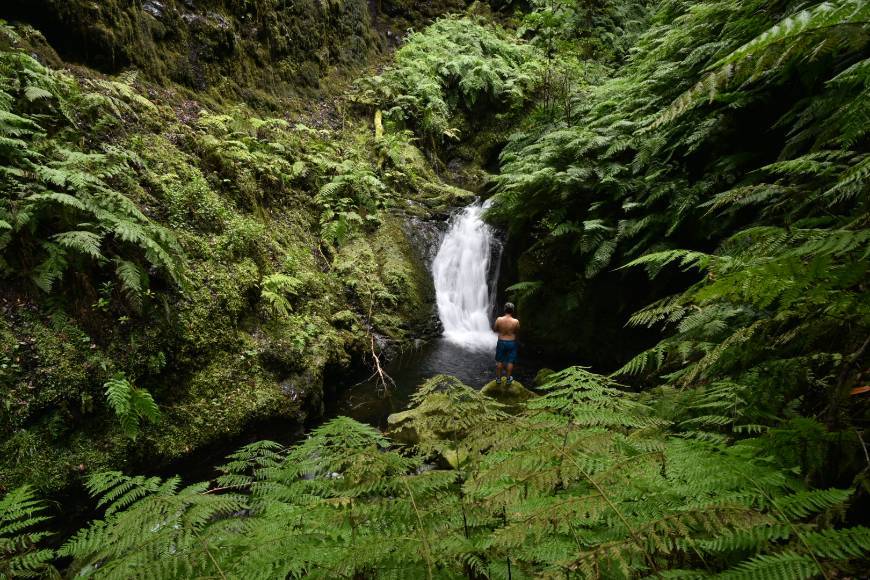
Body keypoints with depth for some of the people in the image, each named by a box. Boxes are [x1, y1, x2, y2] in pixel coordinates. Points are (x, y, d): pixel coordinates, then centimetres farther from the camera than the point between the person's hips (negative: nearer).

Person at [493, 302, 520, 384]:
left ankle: (498, 378, 27)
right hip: (512, 343, -1)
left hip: (501, 342, 1)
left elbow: (495, 329, -1)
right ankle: (509, 378, 25)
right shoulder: (516, 321, -18)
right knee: (510, 361, 15)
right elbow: (517, 331, -3)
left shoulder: (499, 319, -16)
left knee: (499, 361, 16)